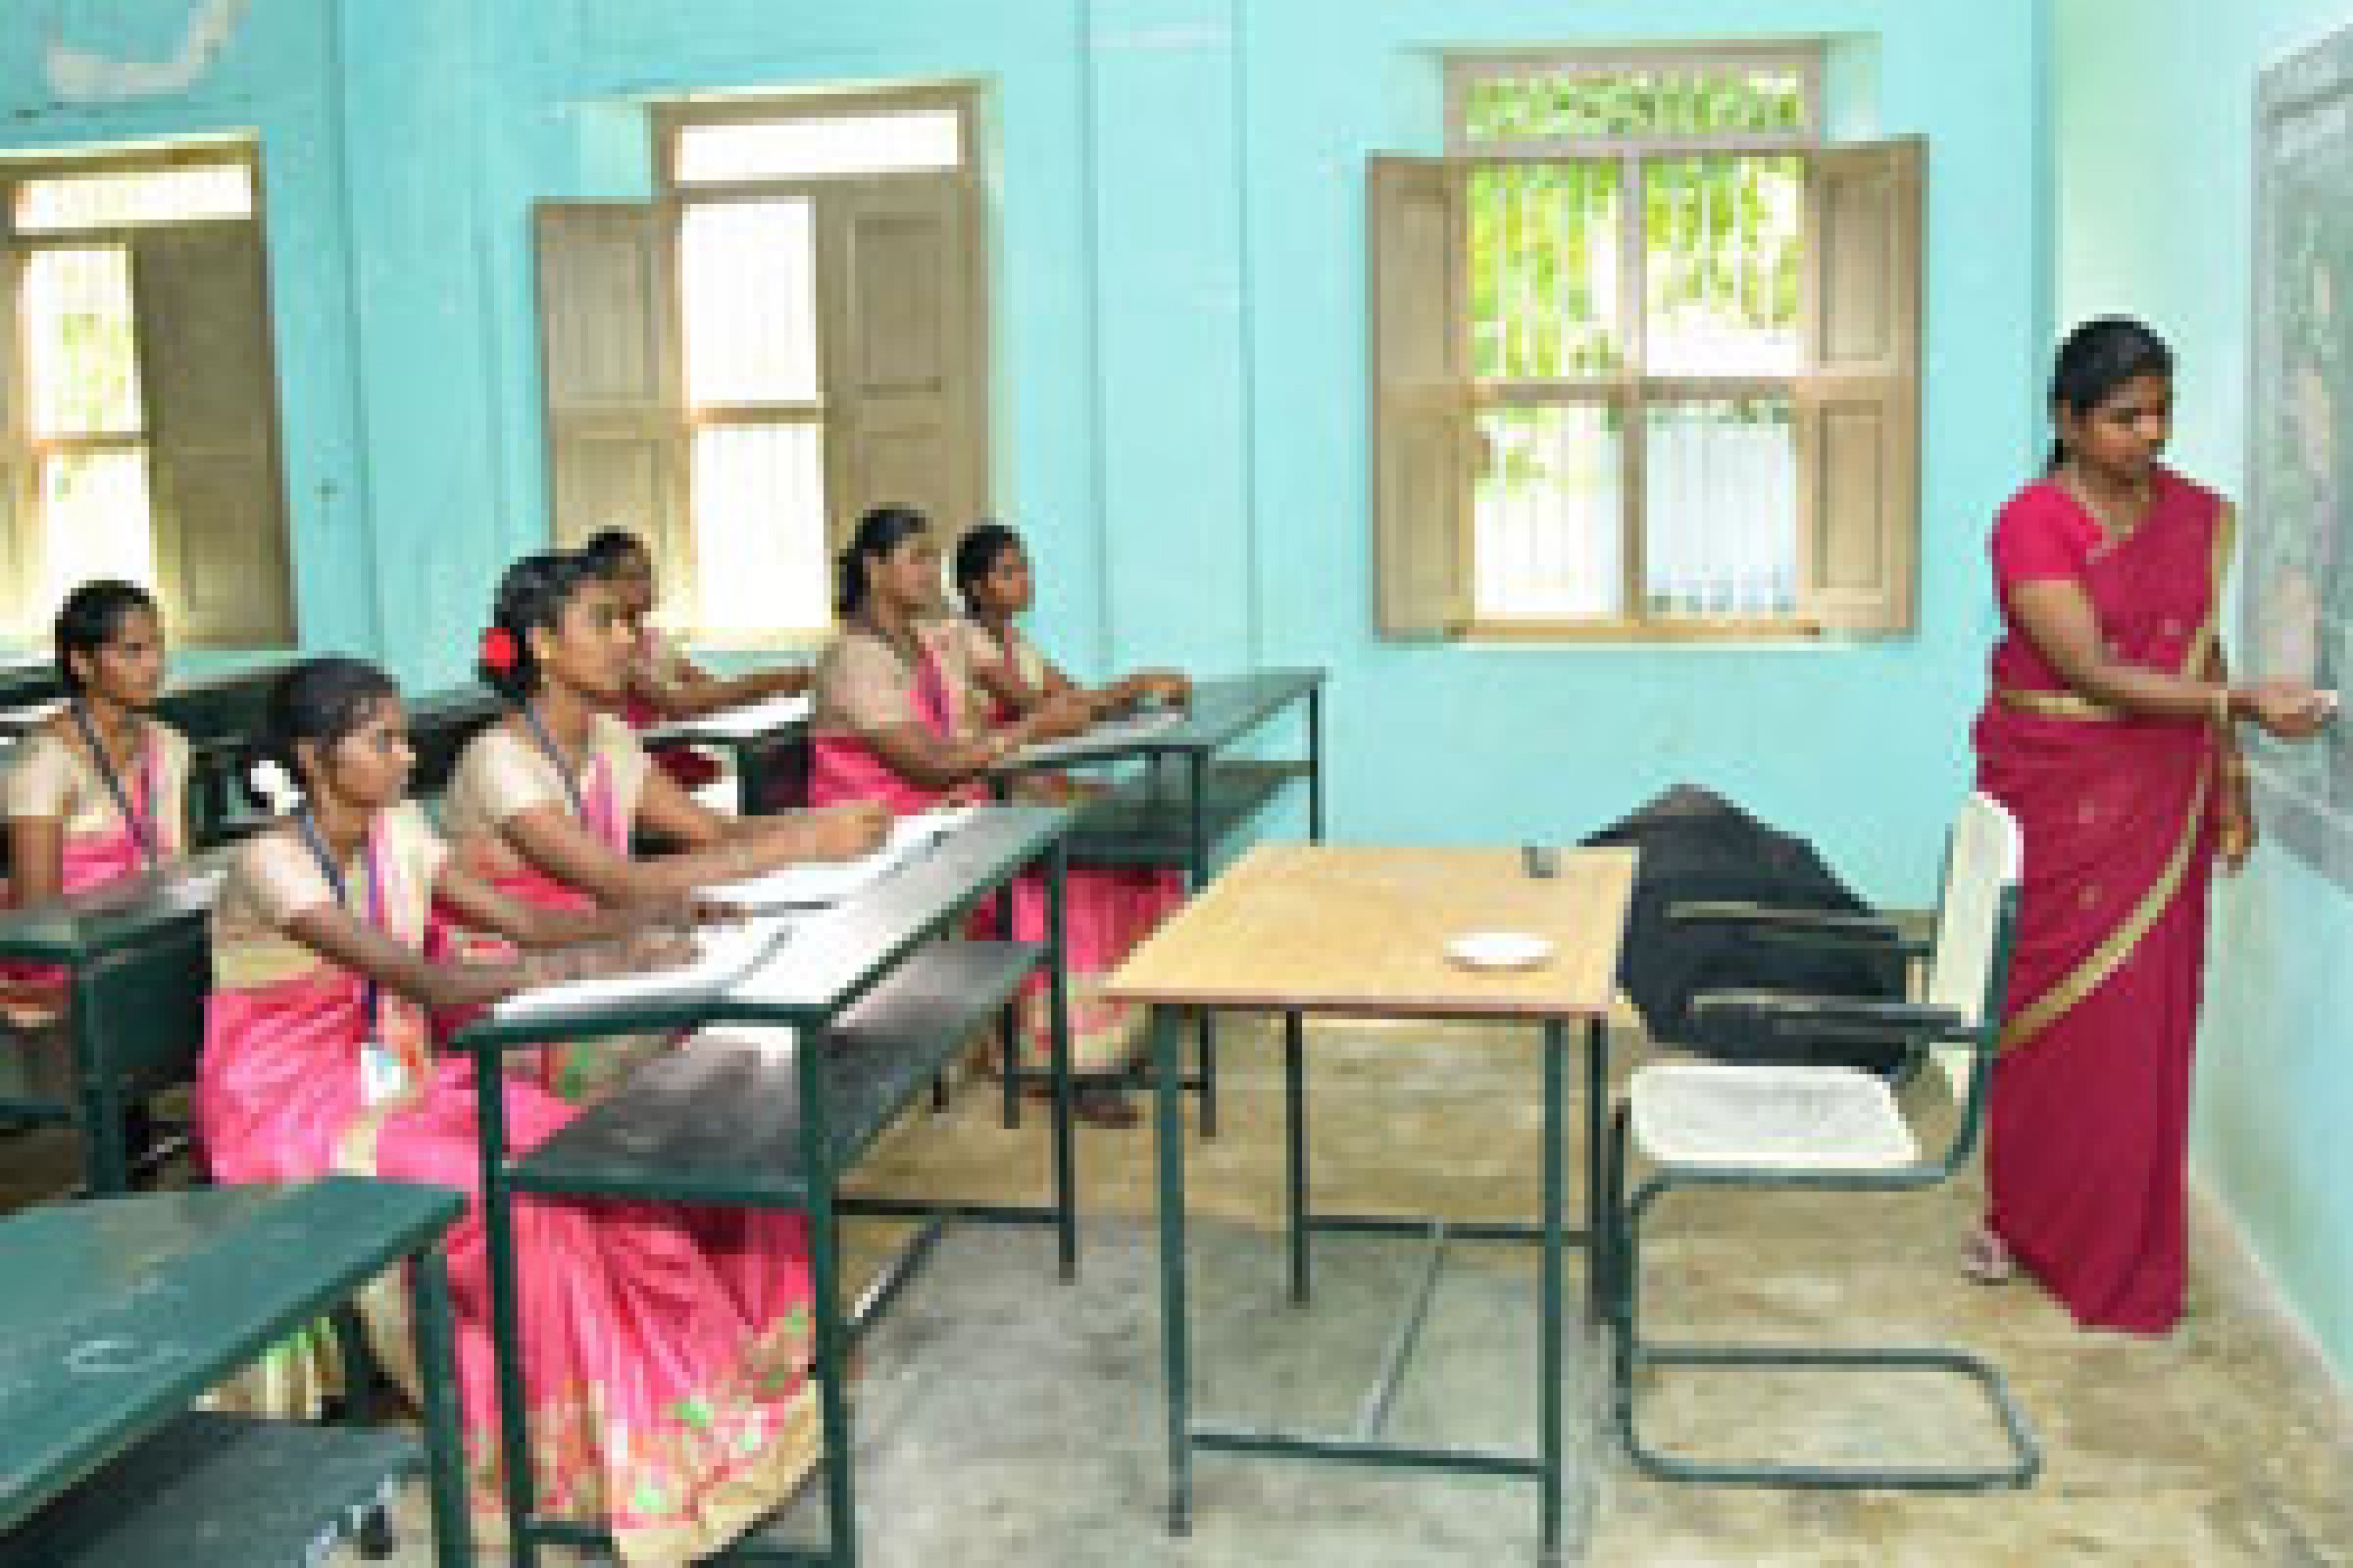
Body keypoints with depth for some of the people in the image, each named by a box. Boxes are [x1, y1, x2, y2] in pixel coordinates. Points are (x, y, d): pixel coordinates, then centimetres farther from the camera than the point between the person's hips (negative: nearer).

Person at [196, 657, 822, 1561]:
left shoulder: (397, 831, 3)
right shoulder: (272, 863, -19)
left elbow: (522, 922, 1)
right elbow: (428, 984, -30)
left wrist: (658, 914, -14)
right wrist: (588, 967, -41)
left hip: (401, 1084, 7)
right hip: (291, 1122, -6)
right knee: (519, 1203, -28)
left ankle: (719, 1377, -11)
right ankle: (610, 1449, -17)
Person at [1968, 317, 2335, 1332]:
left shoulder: (2197, 517, 6)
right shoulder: (2032, 525, -11)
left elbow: (2202, 657, 12)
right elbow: (2095, 674, -18)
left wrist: (2230, 787, 7)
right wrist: (2245, 703, -24)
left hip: (2162, 805, 4)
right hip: (2052, 799, -3)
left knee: (2144, 1020, 4)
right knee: (2042, 1010, 5)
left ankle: (2121, 1246, 18)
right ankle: (2016, 1215, 23)